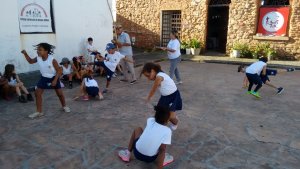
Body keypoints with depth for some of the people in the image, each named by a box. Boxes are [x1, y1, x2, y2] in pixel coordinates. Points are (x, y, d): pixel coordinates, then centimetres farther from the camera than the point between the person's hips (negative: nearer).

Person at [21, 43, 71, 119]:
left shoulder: (52, 60, -25)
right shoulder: (38, 58, -10)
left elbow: (59, 71, -19)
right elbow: (30, 61, 9)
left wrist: (55, 80, -24)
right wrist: (25, 54, -7)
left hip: (53, 78, -4)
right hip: (44, 78, 5)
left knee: (60, 93, 8)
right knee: (37, 93, -2)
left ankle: (64, 106, 33)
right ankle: (39, 112, 7)